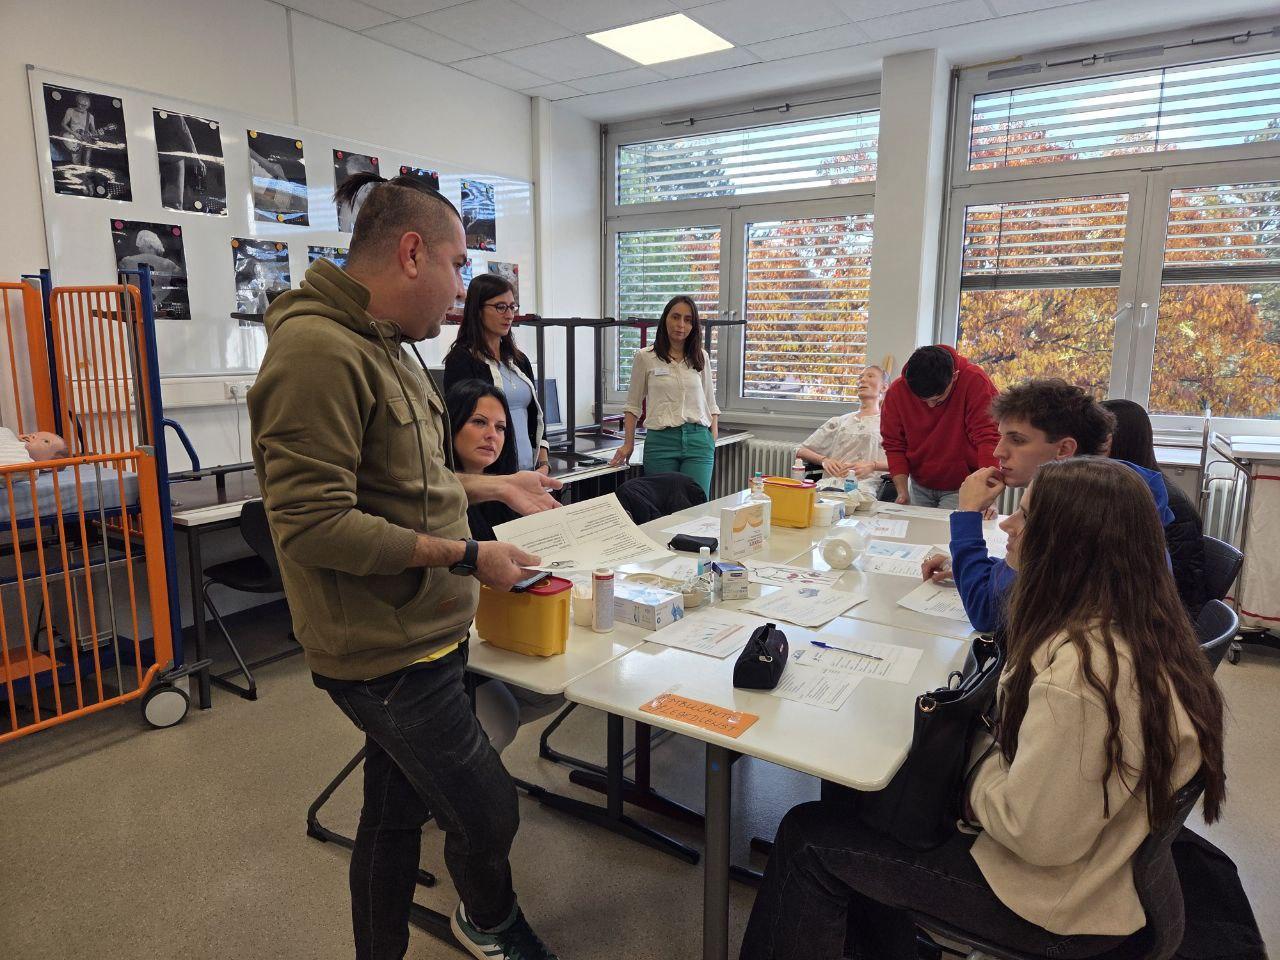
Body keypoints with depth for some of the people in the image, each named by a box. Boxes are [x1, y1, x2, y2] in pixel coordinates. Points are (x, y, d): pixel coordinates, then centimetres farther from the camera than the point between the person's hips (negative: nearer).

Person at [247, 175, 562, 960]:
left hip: (423, 636, 10)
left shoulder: (387, 347, 12)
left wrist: (493, 486, 15)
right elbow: (315, 525, -26)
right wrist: (467, 557, -21)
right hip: (387, 653, -9)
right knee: (491, 814, 5)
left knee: (398, 814, 21)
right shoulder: (318, 352, -21)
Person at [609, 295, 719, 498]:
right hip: (660, 441, -2)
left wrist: (713, 441, 6)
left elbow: (710, 404, 16)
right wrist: (628, 444, 3)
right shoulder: (644, 357, 3)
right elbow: (633, 405, 9)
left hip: (698, 440, 2)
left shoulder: (701, 358, 11)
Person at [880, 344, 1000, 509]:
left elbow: (988, 438, -25)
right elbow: (894, 446, -6)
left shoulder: (975, 382, -20)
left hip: (962, 488, -3)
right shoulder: (896, 392, -12)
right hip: (919, 487, 3)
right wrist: (902, 491, -16)